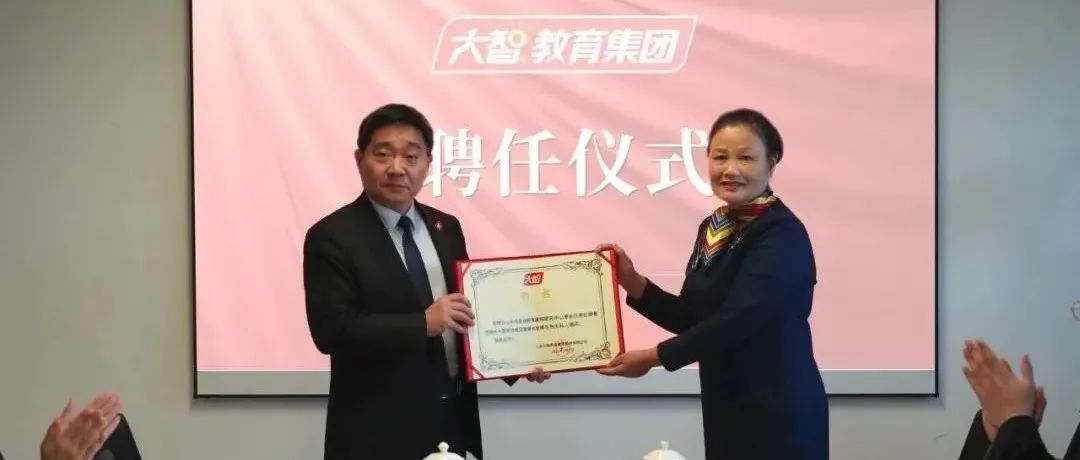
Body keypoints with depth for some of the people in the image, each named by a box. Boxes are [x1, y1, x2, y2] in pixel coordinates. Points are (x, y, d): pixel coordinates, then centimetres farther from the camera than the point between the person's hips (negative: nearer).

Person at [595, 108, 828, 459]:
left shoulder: (782, 235, -16)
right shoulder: (713, 228, 8)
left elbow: (737, 319, -24)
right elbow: (694, 318, 12)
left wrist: (655, 357, -19)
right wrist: (632, 282, 2)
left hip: (779, 412, -7)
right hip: (726, 409, 7)